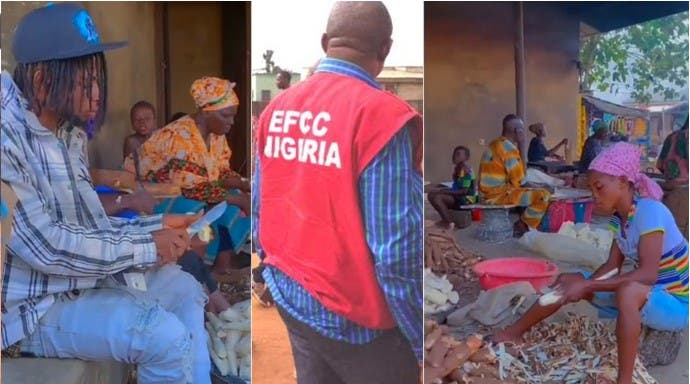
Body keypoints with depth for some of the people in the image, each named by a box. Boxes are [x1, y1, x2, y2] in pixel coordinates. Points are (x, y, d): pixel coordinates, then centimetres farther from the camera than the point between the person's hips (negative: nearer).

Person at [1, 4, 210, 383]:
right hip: (37, 306, -9)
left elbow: (89, 226, 8)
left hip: (82, 278, 10)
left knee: (185, 290, 15)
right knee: (167, 337, -23)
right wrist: (147, 247, -19)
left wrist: (156, 226, -4)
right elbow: (45, 246, -27)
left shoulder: (61, 135, 6)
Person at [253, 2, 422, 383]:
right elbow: (397, 250, -23)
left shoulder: (277, 109, -1)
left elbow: (259, 211, 7)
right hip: (357, 319, -6)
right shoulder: (381, 114, -21)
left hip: (291, 299, 7)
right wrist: (422, 344, -12)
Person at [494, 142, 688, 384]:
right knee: (569, 282, 1)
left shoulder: (650, 211, -24)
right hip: (641, 300, 8)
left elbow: (648, 274, -32)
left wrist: (587, 285, -32)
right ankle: (512, 334, 11)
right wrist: (580, 285, -18)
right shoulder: (618, 218, 0)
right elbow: (612, 267, 1)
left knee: (628, 290, -39)